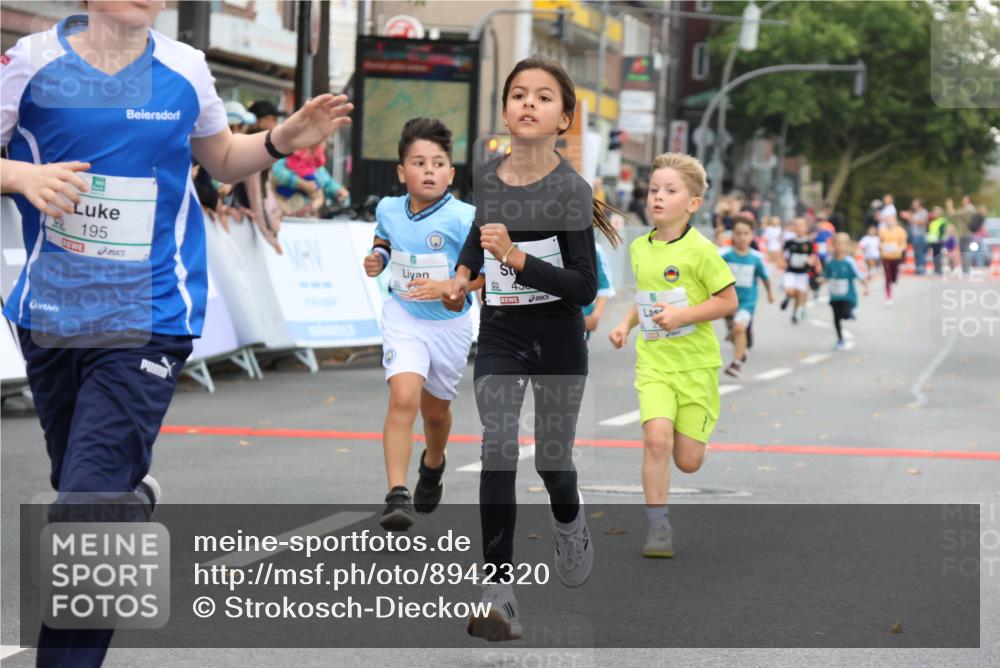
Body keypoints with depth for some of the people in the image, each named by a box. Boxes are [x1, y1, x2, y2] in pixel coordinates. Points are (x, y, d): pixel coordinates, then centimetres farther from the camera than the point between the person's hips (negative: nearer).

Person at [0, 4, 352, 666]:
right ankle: (132, 495, 54)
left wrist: (283, 140, 0)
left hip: (147, 321, -2)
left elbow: (223, 159, 19)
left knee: (84, 515, -14)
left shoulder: (185, 69, 2)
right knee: (77, 488, 20)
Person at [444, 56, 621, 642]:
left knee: (552, 458, 12)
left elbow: (586, 287, -19)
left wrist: (517, 257, -28)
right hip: (500, 334, 2)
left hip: (558, 338, -2)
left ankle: (569, 520, 49)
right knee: (497, 452, -14)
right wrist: (463, 272, 4)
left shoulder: (571, 190, -17)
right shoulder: (484, 178, -4)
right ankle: (500, 594, -16)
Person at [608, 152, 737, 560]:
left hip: (695, 363, -3)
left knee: (687, 462, 1)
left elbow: (729, 300, -10)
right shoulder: (638, 248, 6)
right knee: (656, 437, -20)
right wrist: (627, 324, 6)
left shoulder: (699, 250, -11)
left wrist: (682, 315, -20)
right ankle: (658, 527, -10)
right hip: (653, 362, 3)